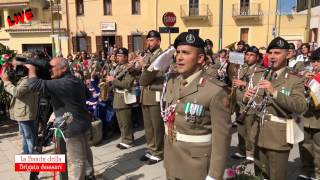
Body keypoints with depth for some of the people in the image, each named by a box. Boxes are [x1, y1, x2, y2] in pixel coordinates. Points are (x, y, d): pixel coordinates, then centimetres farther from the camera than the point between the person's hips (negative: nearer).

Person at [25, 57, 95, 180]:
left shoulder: (63, 83, -24)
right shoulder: (76, 81, 7)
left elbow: (34, 85, -28)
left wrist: (31, 69, -11)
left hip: (72, 126, -10)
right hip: (80, 122, 10)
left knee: (78, 159, 2)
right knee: (85, 151, 23)